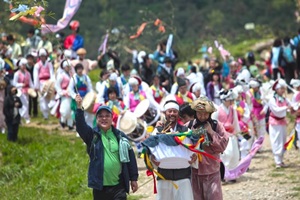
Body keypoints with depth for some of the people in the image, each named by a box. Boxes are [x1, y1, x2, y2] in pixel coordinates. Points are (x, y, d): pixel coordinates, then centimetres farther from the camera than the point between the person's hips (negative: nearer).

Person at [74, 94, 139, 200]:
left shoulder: (120, 136, 5)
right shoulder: (92, 135, 2)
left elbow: (130, 157, 8)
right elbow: (80, 126, -17)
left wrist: (133, 179, 7)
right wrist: (79, 107, -30)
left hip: (118, 185, 0)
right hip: (99, 185, 0)